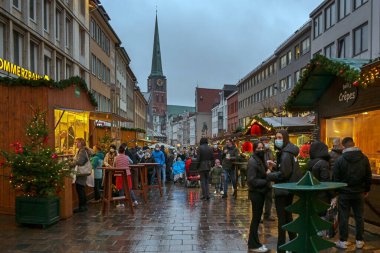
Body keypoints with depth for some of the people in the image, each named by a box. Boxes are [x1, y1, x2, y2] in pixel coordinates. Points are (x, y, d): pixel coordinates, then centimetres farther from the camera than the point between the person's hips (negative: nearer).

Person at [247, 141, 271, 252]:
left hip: (260, 192, 9)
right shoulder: (252, 161, -18)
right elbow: (252, 180, -23)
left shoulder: (261, 160, 11)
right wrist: (266, 182, -20)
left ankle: (253, 242, 27)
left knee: (257, 217, 15)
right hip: (255, 193, -9)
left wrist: (268, 177, -4)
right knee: (256, 218, -1)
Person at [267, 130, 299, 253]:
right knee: (288, 216, 20)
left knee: (281, 219, -3)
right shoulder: (290, 152, 11)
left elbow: (283, 174, -23)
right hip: (289, 189, 10)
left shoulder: (285, 154, -20)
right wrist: (274, 168, 4)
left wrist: (269, 175, -11)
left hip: (282, 190, -10)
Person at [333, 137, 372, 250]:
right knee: (359, 217, 12)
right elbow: (368, 176, 5)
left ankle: (343, 241, 11)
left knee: (343, 217, 4)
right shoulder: (364, 158, -3)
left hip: (344, 193, -3)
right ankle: (359, 241, 20)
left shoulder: (340, 160, -13)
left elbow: (335, 178, -8)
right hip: (359, 193, 3)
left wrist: (336, 190, 6)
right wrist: (366, 190, 17)